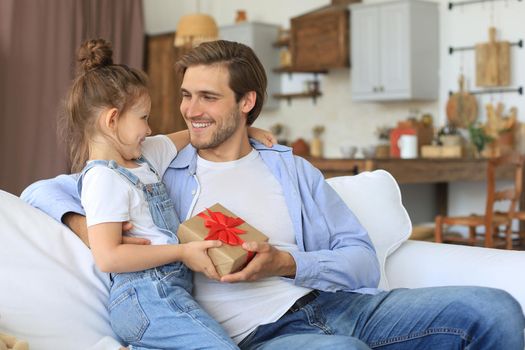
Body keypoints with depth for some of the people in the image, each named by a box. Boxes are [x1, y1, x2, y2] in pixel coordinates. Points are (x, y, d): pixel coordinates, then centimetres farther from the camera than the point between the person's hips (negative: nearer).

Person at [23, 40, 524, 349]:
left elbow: (363, 262, 9)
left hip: (333, 302, 4)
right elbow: (43, 191, 13)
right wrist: (83, 224, -10)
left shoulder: (291, 169, 18)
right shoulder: (160, 172, 12)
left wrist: (286, 264, -9)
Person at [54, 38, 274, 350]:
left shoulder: (144, 156, 19)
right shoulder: (105, 178, -8)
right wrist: (183, 252, -13)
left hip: (170, 287, 9)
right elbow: (108, 257, -17)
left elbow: (193, 134, 34)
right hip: (147, 295, -9)